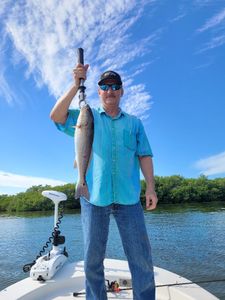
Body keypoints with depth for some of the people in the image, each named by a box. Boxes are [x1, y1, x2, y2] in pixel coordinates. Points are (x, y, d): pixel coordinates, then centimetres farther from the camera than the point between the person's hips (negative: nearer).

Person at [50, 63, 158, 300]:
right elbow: (56, 116, -4)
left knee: (141, 256, 4)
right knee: (92, 259, 11)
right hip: (94, 196, 0)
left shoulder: (134, 123, 15)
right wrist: (77, 84, -8)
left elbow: (144, 155, 9)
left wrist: (150, 187, -1)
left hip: (128, 198, 1)